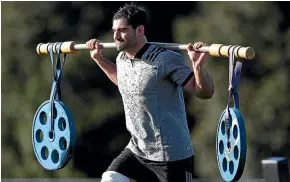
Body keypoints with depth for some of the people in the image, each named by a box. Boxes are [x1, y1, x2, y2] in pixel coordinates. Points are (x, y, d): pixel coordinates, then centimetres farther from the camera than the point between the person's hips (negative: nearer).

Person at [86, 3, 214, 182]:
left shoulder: (166, 60, -19)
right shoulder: (122, 59, 5)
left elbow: (205, 92, -19)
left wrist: (198, 65, -36)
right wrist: (99, 58, 27)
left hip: (172, 156, -7)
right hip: (137, 151, 7)